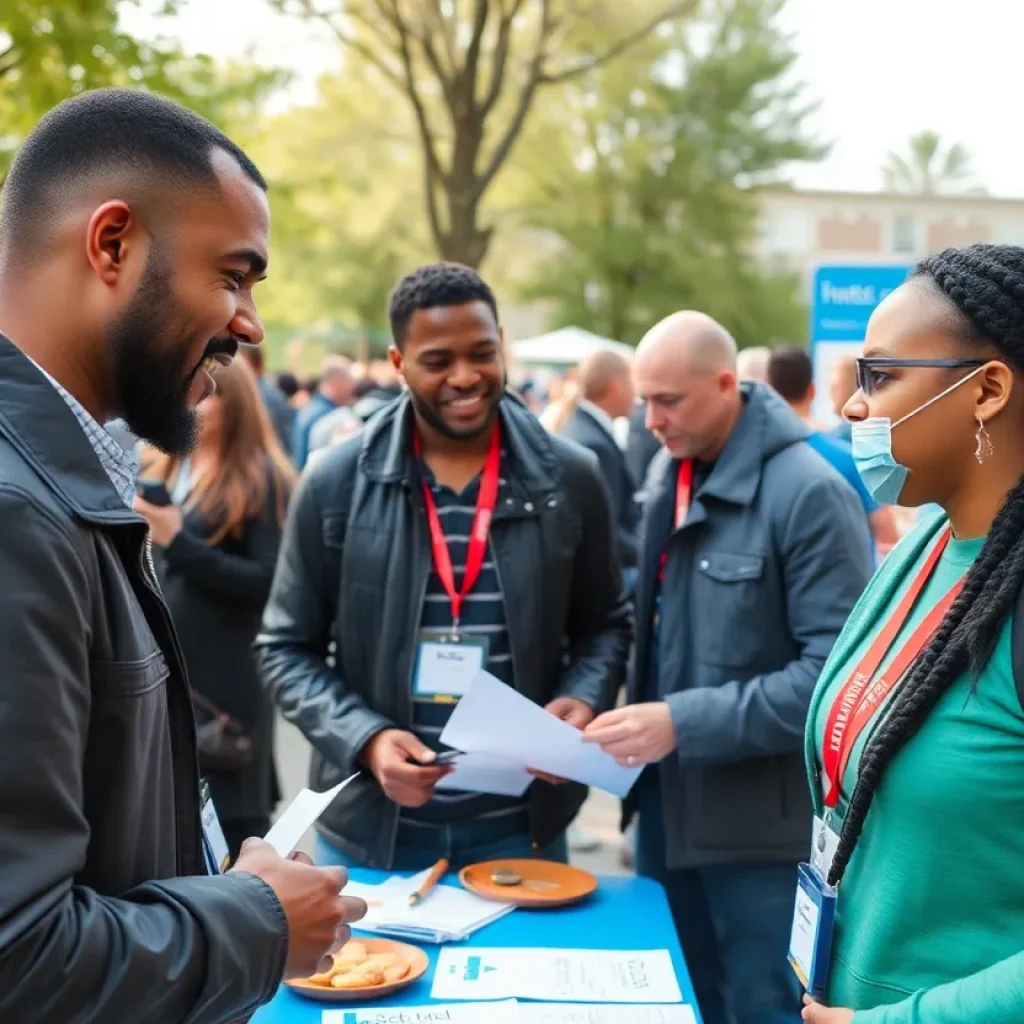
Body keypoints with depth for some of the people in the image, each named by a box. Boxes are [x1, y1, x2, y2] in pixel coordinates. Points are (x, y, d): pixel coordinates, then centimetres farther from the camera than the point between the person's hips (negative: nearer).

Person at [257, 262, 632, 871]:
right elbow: (287, 649, 0)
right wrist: (364, 740, -15)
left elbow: (605, 625, 9)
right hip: (371, 825, 0)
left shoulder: (570, 478, -2)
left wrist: (584, 699, -11)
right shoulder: (335, 483, -6)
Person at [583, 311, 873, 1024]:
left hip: (760, 818, -7)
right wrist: (643, 715, 0)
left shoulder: (810, 493, -18)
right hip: (671, 799, 7)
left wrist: (685, 723, -24)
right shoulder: (675, 484, 7)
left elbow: (838, 672, -22)